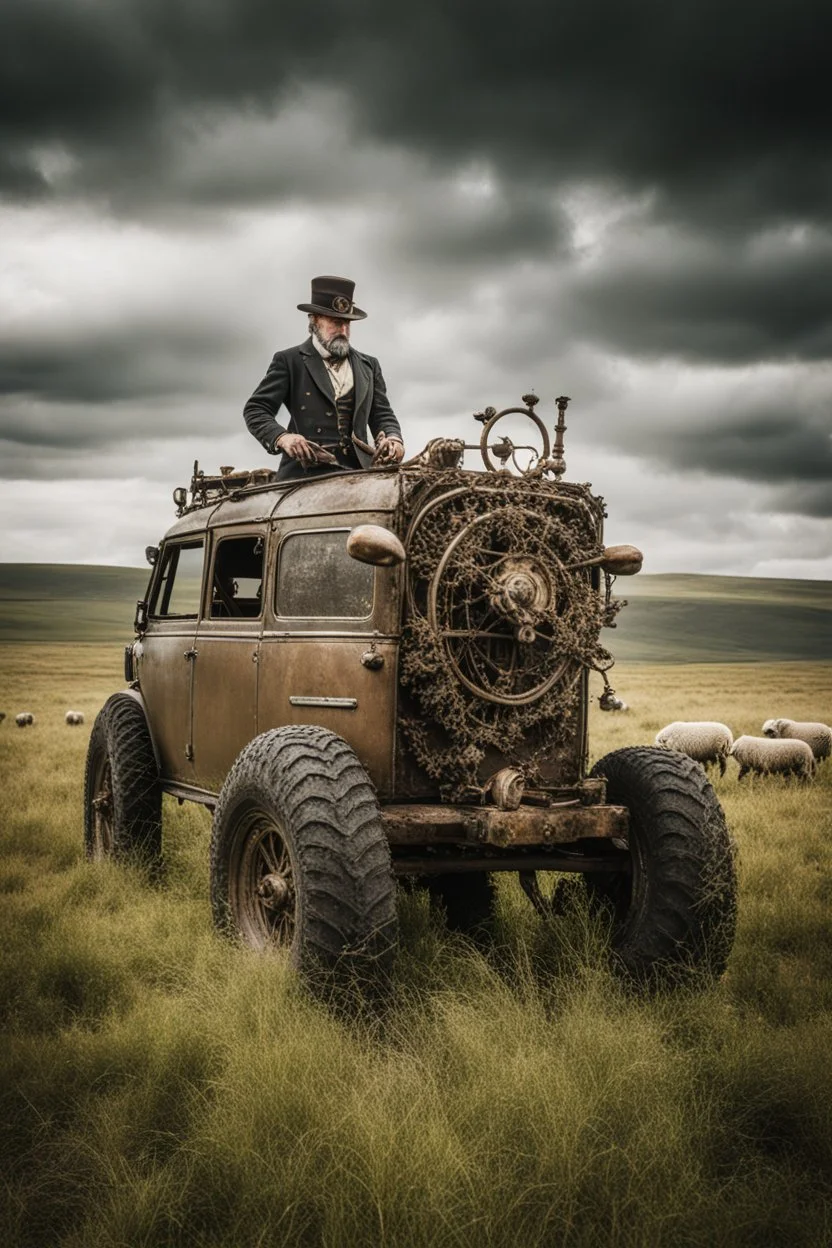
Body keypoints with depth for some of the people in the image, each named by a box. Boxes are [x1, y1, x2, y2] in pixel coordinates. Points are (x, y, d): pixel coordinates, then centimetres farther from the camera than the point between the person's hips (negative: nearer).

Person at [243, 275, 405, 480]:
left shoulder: (368, 366, 21)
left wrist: (394, 439, -6)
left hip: (356, 471, 3)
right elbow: (256, 409, 3)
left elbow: (382, 414, 19)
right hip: (304, 471, -3)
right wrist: (281, 437, -18)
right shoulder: (289, 361, 8)